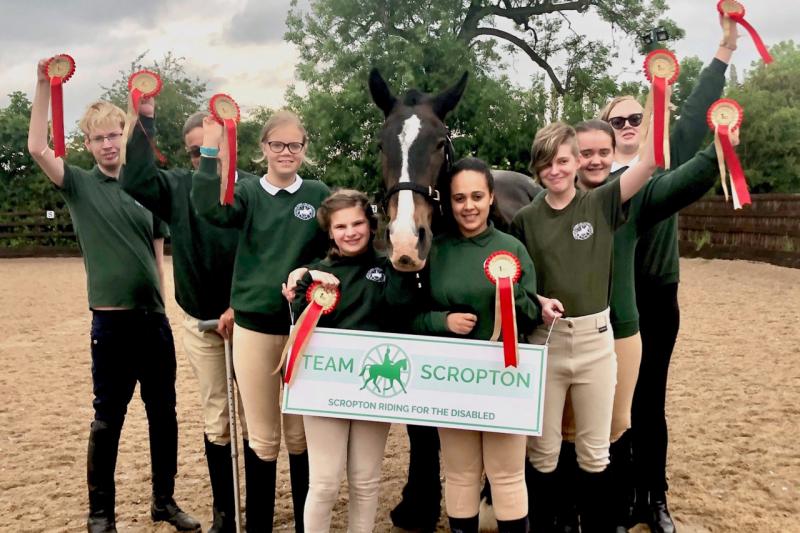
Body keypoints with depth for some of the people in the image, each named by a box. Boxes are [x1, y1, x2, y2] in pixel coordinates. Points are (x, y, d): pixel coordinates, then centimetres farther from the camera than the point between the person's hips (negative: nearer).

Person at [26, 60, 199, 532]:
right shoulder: (80, 185, 2)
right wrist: (44, 84, -17)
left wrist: (162, 305, 11)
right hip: (112, 320, -3)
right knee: (108, 418, 5)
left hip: (154, 318, 4)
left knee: (164, 413, 11)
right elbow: (38, 148, -14)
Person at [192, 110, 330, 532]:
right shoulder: (248, 192, 1)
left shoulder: (320, 195, 2)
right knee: (262, 438, 10)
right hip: (254, 327, 0)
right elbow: (209, 208, -19)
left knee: (301, 435, 12)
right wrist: (211, 150, -27)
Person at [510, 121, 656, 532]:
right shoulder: (525, 220, 1)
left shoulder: (601, 204, -1)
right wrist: (539, 302, -15)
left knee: (594, 451, 11)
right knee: (543, 450, 11)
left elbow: (652, 159, -12)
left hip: (595, 339, 0)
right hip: (544, 340, 1)